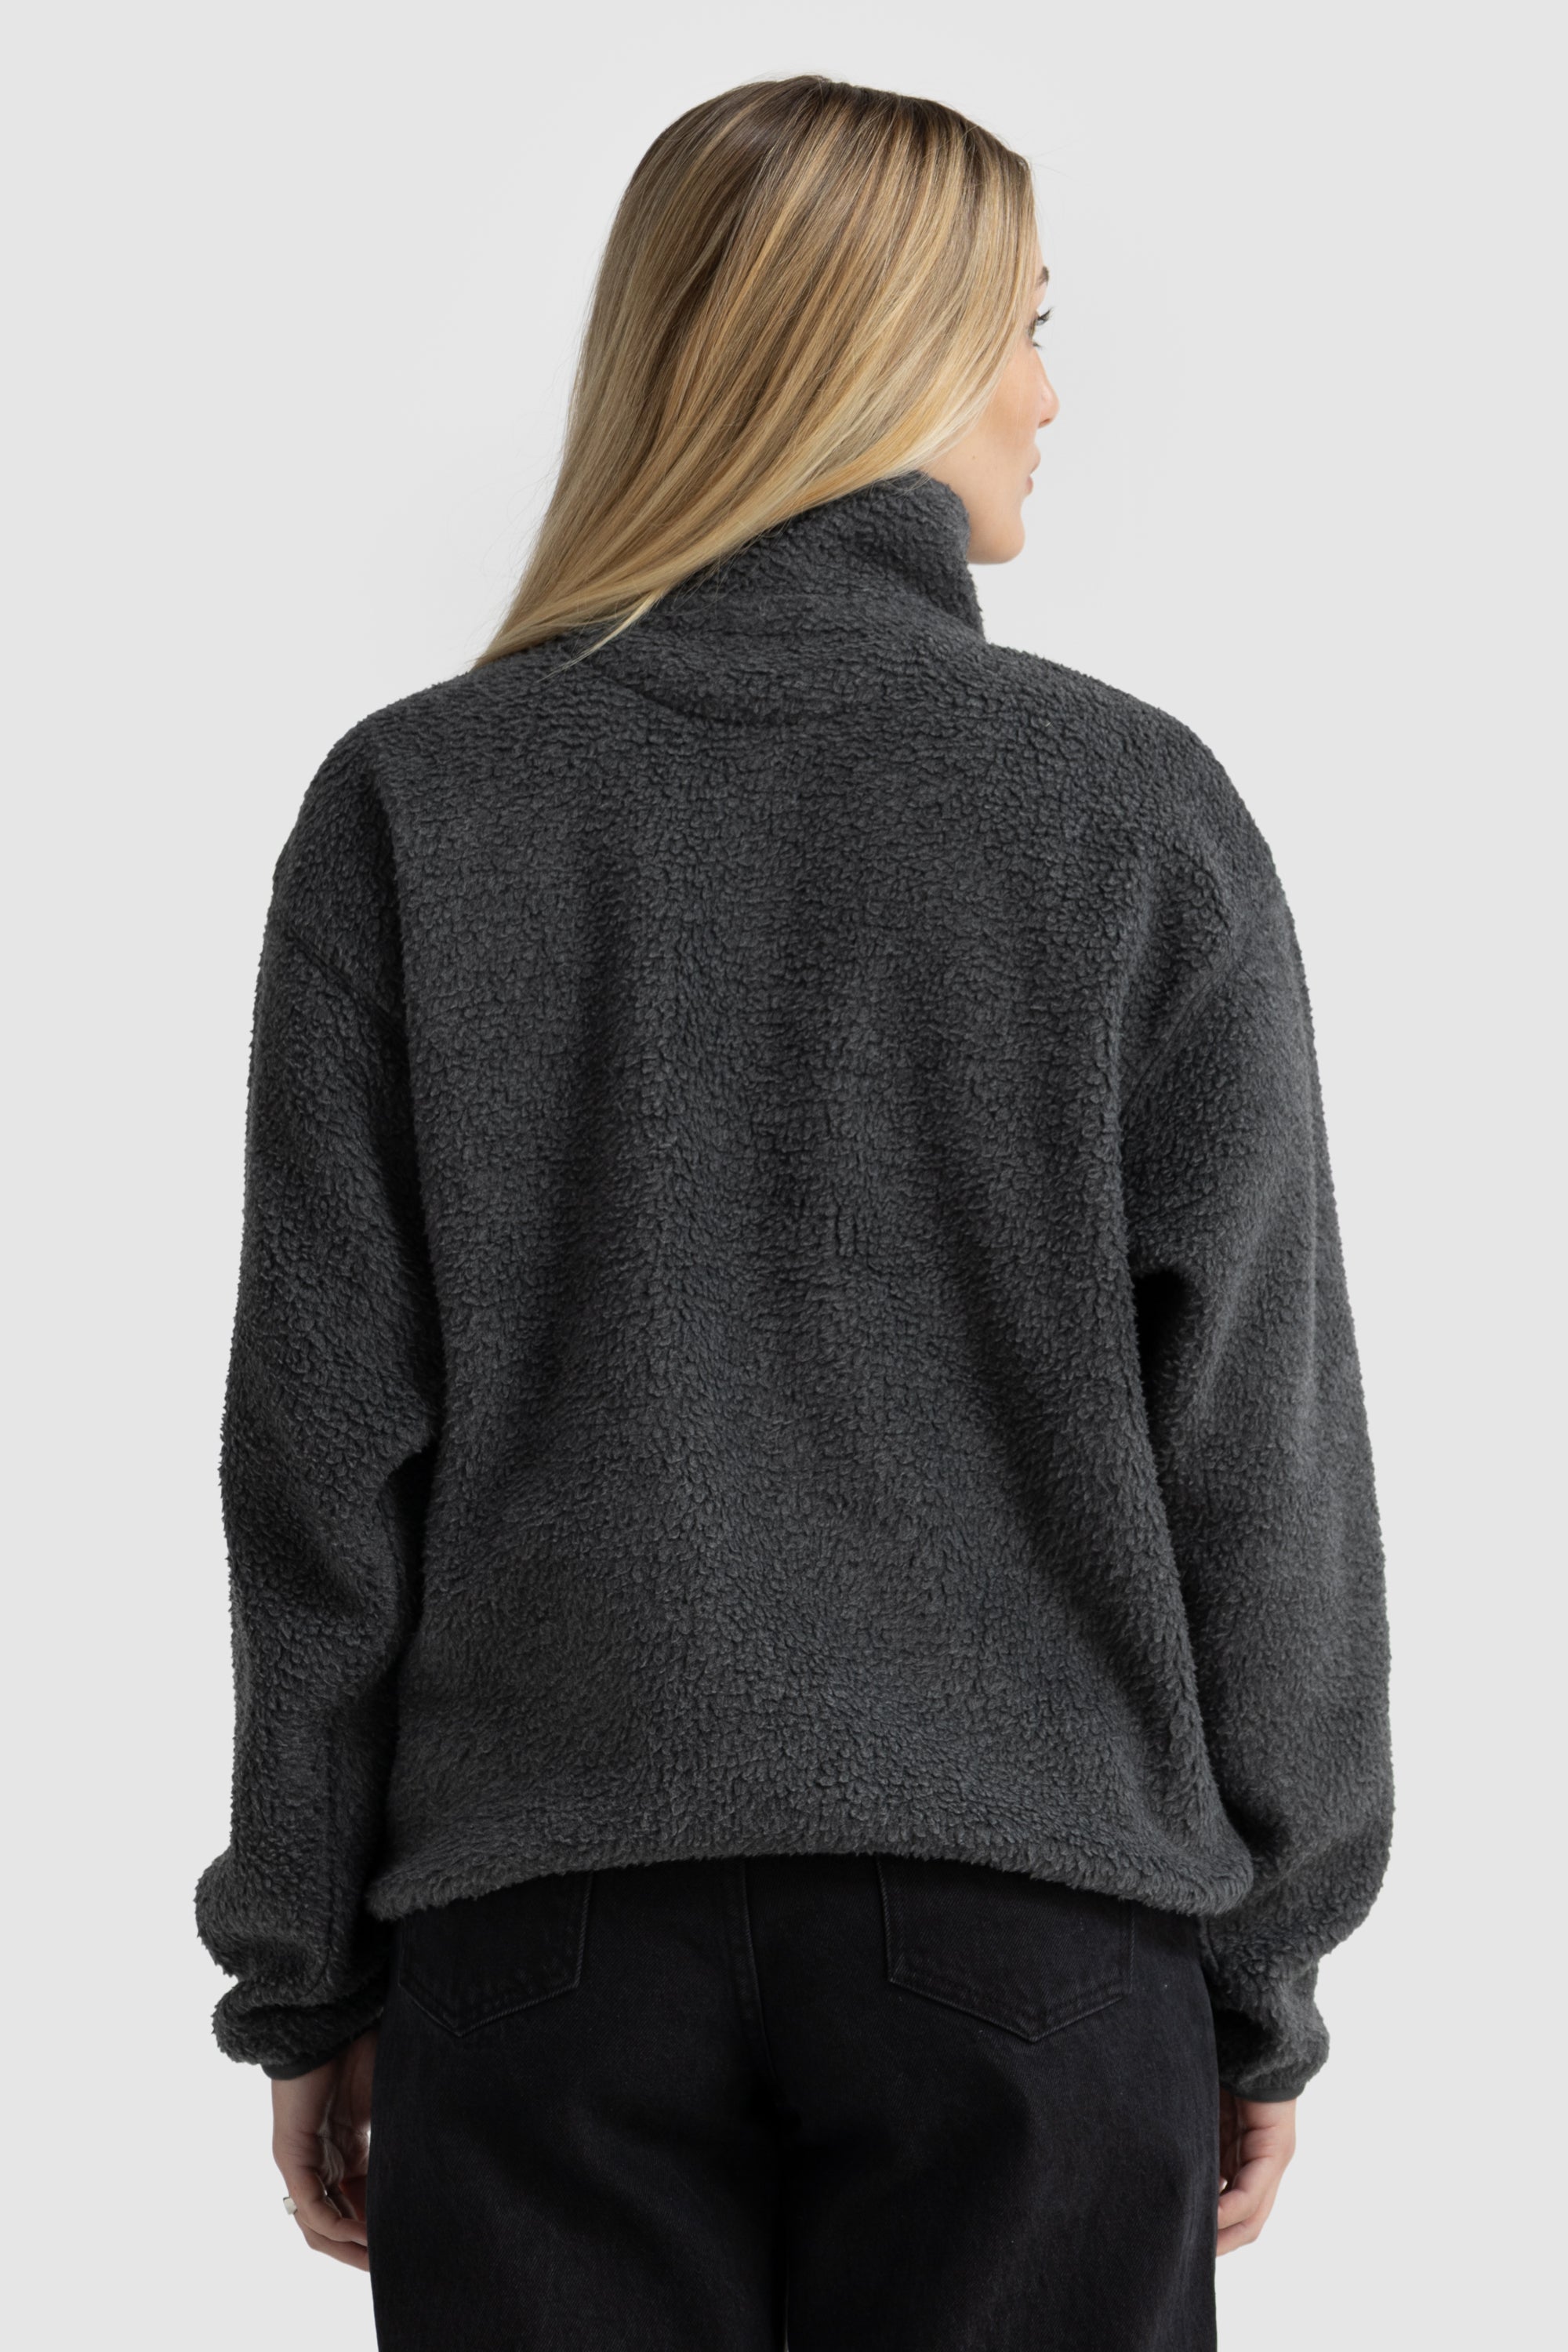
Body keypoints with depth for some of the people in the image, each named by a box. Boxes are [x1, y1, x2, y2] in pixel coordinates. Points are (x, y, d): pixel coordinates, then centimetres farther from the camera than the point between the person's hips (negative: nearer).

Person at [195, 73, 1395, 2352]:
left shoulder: (411, 807, 0)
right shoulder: (1139, 806, -2)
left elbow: (324, 1438, 0)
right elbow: (1259, 1438, -1)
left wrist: (304, 1973, 8)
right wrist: (1267, 1980, 8)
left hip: (541, 1921, 1)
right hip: (1031, 1912, -1)